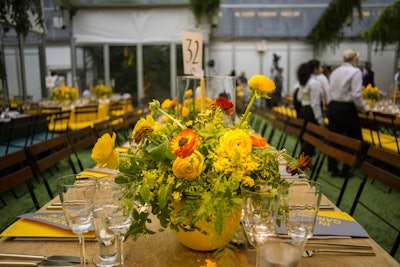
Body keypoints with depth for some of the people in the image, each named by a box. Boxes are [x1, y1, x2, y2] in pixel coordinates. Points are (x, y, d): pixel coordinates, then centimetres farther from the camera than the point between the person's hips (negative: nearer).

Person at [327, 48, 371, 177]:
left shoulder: (335, 71, 10)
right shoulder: (355, 72, -10)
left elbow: (331, 91, 11)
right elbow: (356, 95, -16)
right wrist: (364, 108, -3)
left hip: (332, 107, 7)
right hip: (347, 109, -7)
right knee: (354, 140, 8)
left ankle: (333, 168, 20)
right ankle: (346, 170, 11)